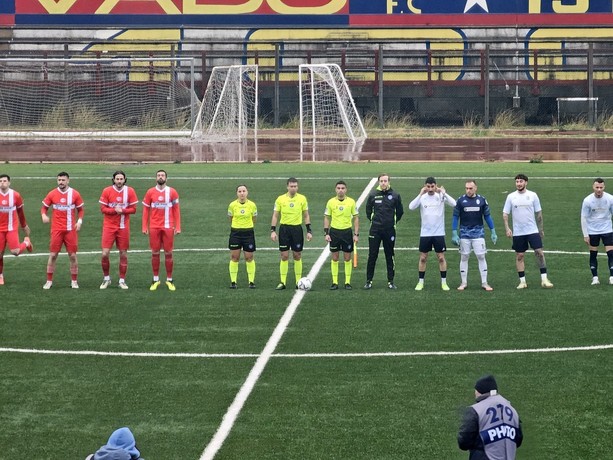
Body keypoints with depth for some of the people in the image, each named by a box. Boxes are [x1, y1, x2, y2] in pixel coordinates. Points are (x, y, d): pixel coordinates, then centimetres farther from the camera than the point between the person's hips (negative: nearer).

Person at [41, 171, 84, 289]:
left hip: (71, 229, 0)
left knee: (72, 255, 2)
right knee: (53, 255, 0)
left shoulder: (75, 194, 0)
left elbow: (80, 210, 8)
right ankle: (49, 281, 7)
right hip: (56, 230, 0)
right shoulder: (52, 194, 1)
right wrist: (44, 215, -13)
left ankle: (74, 281, 12)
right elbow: (44, 207, 8)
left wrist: (79, 221, -8)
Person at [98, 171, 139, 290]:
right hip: (109, 226, -1)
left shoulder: (130, 191, -1)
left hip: (123, 227, 1)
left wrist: (122, 210, -18)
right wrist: (115, 210, -19)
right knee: (105, 254, -6)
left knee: (123, 254, 5)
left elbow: (133, 209, -1)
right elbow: (103, 209, -4)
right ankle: (106, 279, 12)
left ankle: (122, 280, 15)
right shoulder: (107, 191, -3)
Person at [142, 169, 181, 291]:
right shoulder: (150, 192, 4)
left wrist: (178, 227, -2)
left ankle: (169, 280, 10)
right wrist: (145, 227, 0)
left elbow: (176, 210, 4)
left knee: (168, 253, 2)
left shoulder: (172, 192, 2)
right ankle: (156, 280, 12)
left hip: (168, 227, -1)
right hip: (154, 227, 1)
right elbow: (146, 210, 6)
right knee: (155, 253, 4)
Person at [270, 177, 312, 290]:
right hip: (284, 229, -1)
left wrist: (309, 231, 2)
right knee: (284, 256, -1)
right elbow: (275, 216, 4)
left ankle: (298, 282, 11)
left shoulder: (302, 199, 2)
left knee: (297, 256, 4)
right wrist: (273, 230, -4)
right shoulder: (280, 199, 0)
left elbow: (306, 216, 8)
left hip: (297, 229, 1)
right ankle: (282, 282, 3)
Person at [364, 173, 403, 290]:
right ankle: (369, 281, 7)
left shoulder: (395, 195, -1)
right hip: (375, 230, 0)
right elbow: (368, 210, 13)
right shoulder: (373, 195, 0)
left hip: (389, 230, 0)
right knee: (372, 256, 1)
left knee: (390, 257, 6)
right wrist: (372, 220, 9)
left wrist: (394, 221, 8)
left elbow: (400, 211, 9)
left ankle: (391, 281, 12)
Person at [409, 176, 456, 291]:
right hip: (425, 233, 1)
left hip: (439, 233, -1)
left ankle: (444, 282, 10)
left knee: (441, 258, 3)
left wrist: (444, 193, -21)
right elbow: (411, 207, -18)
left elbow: (454, 204, -18)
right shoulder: (422, 197, -2)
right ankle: (421, 282, 14)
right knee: (423, 258, 5)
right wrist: (420, 194, -22)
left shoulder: (441, 197, -4)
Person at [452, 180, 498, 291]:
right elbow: (455, 218, 2)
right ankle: (464, 283, 13)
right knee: (464, 257, 5)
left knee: (481, 257, -2)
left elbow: (487, 216, 7)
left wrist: (493, 232, 5)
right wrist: (454, 234, -4)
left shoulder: (482, 200, 0)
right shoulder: (460, 200, -2)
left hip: (478, 233, 0)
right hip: (464, 233, 0)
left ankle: (484, 283, 3)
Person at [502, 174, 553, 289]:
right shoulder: (511, 197, 1)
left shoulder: (532, 195, 0)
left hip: (533, 230, -1)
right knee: (519, 256, 4)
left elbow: (538, 213, 6)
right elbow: (505, 214, 2)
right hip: (518, 232, 1)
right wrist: (507, 228, -9)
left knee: (539, 252, -9)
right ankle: (522, 281, 12)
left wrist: (541, 229, 7)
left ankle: (544, 279, -4)